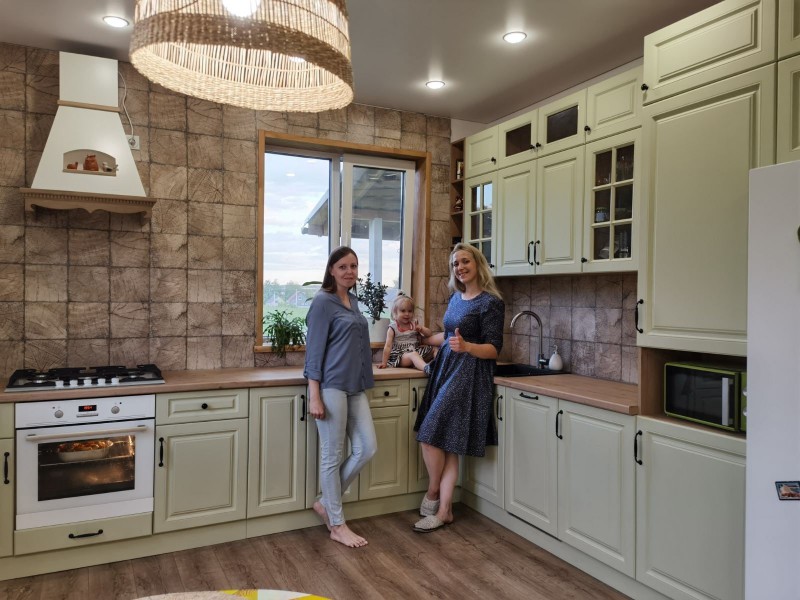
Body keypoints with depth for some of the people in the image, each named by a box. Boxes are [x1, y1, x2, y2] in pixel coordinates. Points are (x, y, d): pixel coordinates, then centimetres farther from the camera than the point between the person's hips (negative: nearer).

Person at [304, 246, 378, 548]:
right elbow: (314, 351, -12)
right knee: (332, 456, 2)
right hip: (331, 387, -8)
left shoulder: (353, 301, 14)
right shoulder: (323, 302, -8)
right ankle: (337, 526, 16)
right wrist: (314, 396, -16)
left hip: (355, 388, 8)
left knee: (367, 448, 6)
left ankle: (326, 503, 23)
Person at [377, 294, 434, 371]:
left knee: (432, 349, -9)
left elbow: (428, 334, 11)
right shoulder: (393, 328, -2)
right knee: (413, 355, -37)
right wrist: (384, 363, -13)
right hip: (400, 355, -6)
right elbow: (388, 346, -8)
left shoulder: (414, 324, 11)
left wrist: (421, 329, -11)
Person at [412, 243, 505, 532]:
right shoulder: (455, 297, 12)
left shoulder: (491, 302, -10)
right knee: (446, 443, 6)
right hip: (445, 369, 7)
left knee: (431, 435, -8)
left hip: (468, 376, -7)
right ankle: (444, 510, 13)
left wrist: (467, 347, -31)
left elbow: (494, 349, -13)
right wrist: (425, 339, 36)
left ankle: (432, 493, 16)